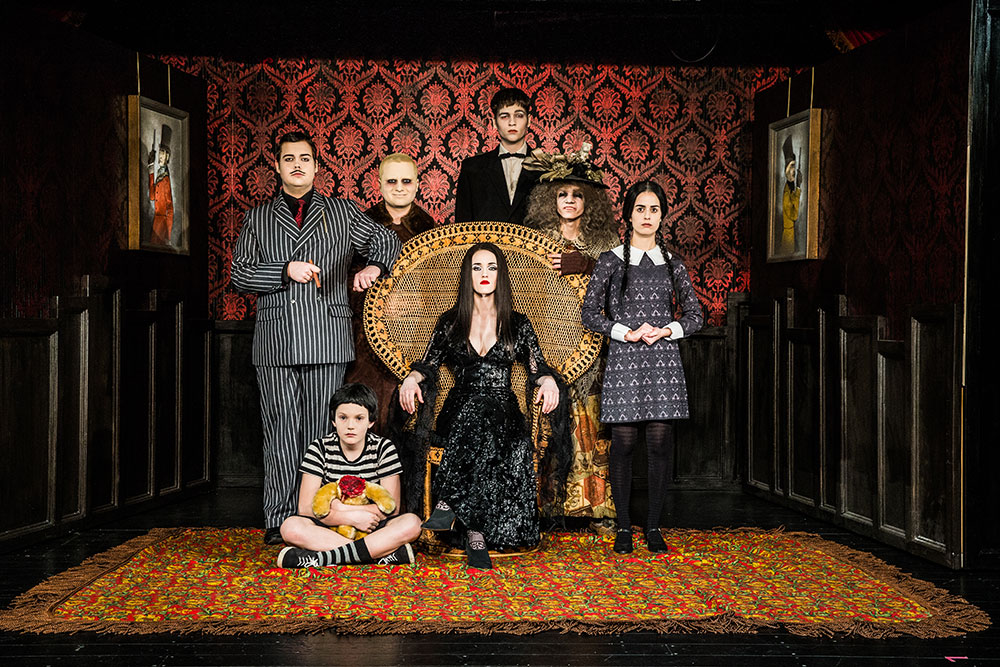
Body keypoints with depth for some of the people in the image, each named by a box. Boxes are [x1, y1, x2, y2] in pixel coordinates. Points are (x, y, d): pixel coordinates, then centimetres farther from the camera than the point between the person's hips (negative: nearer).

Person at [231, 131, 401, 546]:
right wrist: (286, 271, -8)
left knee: (321, 429, 0)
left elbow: (386, 240, 21)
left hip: (326, 339, 0)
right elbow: (240, 275, 7)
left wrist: (373, 266, 0)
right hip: (275, 340, 0)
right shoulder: (257, 219, 15)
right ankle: (280, 521, 2)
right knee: (280, 430, -2)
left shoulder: (343, 213, 14)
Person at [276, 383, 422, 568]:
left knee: (412, 523, -30)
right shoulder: (320, 447, -3)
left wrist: (343, 508, -15)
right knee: (290, 527, -30)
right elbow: (305, 508, -10)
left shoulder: (383, 448, -2)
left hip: (372, 527, 0)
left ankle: (322, 558, -35)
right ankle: (382, 553, -33)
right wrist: (352, 517, -22)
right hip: (329, 529, 0)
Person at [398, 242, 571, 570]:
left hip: (504, 411, 0)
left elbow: (537, 368, 10)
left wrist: (548, 381, -13)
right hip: (459, 411, 0)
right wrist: (412, 378, -9)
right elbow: (428, 364, 14)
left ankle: (450, 504, -43)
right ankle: (476, 533, -44)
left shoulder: (518, 324, 14)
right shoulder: (450, 322, 15)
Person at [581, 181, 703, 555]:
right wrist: (627, 332, -11)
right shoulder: (611, 261, 4)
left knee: (660, 444, 1)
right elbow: (590, 314, 1)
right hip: (624, 359, -2)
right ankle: (624, 527, 10)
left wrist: (665, 331, -6)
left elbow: (694, 317, 12)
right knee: (623, 443, -1)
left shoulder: (672, 264, 11)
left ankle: (654, 527, 11)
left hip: (663, 360, 2)